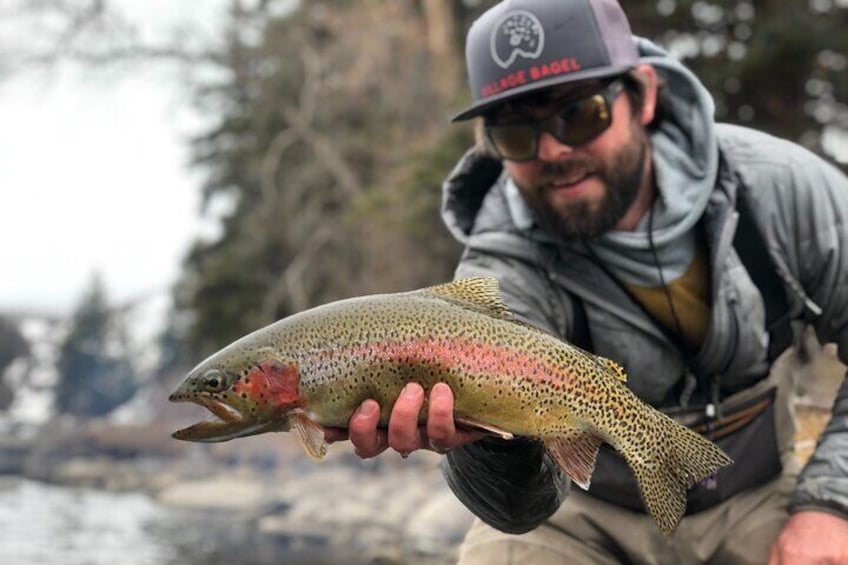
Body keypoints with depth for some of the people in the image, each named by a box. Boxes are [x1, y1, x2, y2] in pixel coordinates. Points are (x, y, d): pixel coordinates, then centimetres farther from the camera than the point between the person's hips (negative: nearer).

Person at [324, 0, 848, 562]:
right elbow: (520, 507, -37)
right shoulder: (503, 273, -24)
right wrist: (492, 441, -59)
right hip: (589, 514, -2)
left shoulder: (776, 184, -16)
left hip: (756, 502, 3)